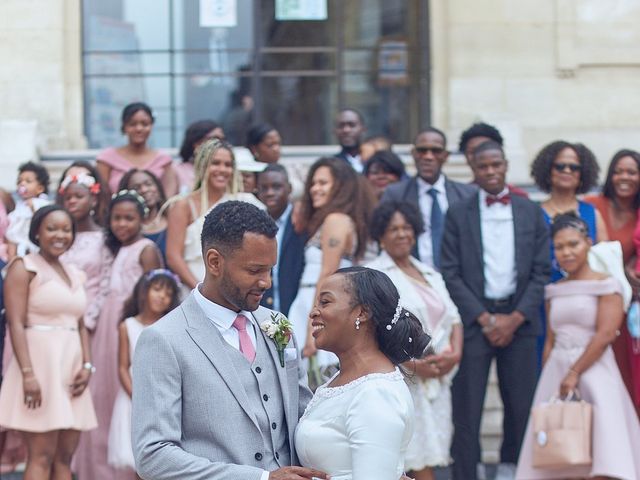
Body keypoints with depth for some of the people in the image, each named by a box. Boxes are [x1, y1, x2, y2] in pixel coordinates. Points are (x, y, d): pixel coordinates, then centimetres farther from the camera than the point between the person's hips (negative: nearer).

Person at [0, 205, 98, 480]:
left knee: (64, 457, 5)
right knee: (41, 457, -11)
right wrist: (28, 373, -21)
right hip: (41, 359, -7)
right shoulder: (24, 268, -4)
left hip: (71, 366, 7)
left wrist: (87, 366, 3)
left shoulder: (75, 274, 18)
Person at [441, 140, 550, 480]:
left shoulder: (531, 212, 8)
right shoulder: (458, 214, 3)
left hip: (519, 320, 2)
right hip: (473, 320, -2)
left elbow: (540, 271, 5)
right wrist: (485, 319, -8)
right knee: (466, 409, -4)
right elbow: (451, 274, -1)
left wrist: (514, 319, -5)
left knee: (521, 404, 4)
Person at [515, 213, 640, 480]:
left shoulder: (605, 285, -4)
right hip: (556, 370, 6)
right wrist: (546, 383, 10)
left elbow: (605, 335, -13)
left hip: (593, 371, -6)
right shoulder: (554, 291, 14)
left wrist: (574, 373, -15)